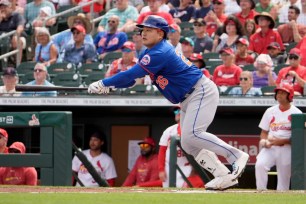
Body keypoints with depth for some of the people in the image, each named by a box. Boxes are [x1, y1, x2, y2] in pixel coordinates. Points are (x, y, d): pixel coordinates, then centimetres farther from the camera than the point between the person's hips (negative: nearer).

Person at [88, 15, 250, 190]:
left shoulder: (159, 53, -19)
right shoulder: (152, 53, 12)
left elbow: (132, 74, -23)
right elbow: (132, 77, 12)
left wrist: (103, 83, -17)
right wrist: (109, 86, -4)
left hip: (202, 91, -11)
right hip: (188, 100, 11)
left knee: (191, 135, -25)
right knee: (188, 145, 4)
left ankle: (237, 156, -20)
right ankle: (225, 176, 2)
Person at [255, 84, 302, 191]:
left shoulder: (296, 113, -1)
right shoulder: (270, 111, 12)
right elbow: (264, 131, 17)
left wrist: (282, 141, -16)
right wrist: (263, 141, -6)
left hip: (287, 148, -2)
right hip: (270, 147, 2)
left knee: (284, 176, -4)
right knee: (260, 164, -23)